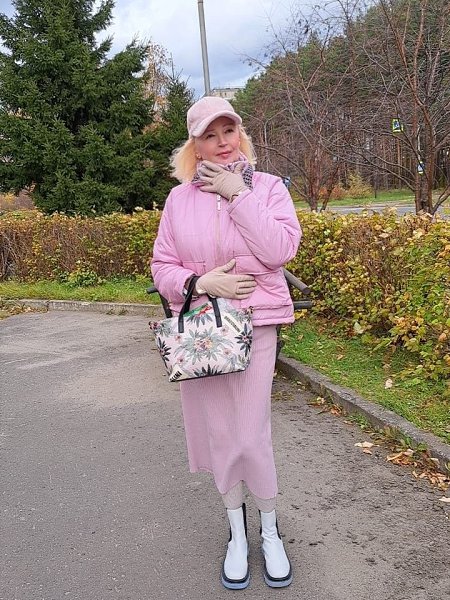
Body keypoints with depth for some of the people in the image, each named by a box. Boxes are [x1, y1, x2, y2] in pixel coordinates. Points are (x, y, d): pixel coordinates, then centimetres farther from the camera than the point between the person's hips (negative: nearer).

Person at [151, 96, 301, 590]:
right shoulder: (180, 197, 6)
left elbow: (281, 248, -14)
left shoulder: (267, 186, 1)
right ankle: (237, 533, 31)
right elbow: (162, 267, 6)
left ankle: (270, 530, 24)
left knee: (251, 435, -4)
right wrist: (200, 282, -14)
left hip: (253, 326, -2)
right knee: (217, 432, 9)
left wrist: (237, 195, -14)